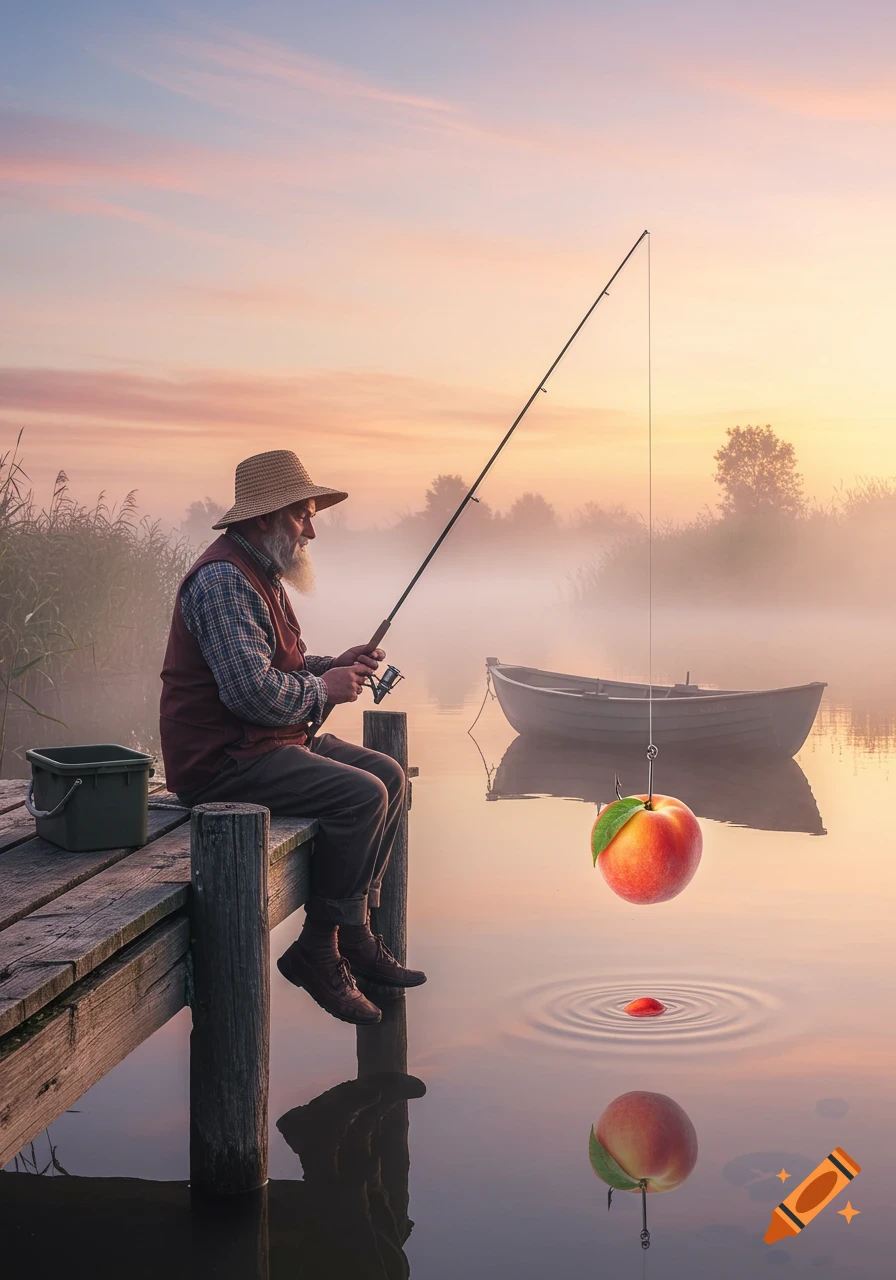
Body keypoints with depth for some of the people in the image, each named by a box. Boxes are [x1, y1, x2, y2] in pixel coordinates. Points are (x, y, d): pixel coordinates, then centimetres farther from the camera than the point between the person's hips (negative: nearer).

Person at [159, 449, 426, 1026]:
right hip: (222, 758, -11)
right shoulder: (223, 581, -19)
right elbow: (251, 691, -28)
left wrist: (334, 665, 7)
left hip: (273, 740, 11)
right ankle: (318, 951, -9)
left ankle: (357, 934, 9)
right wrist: (323, 688, -12)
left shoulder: (263, 575, 17)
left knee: (390, 776, 6)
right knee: (361, 794, -22)